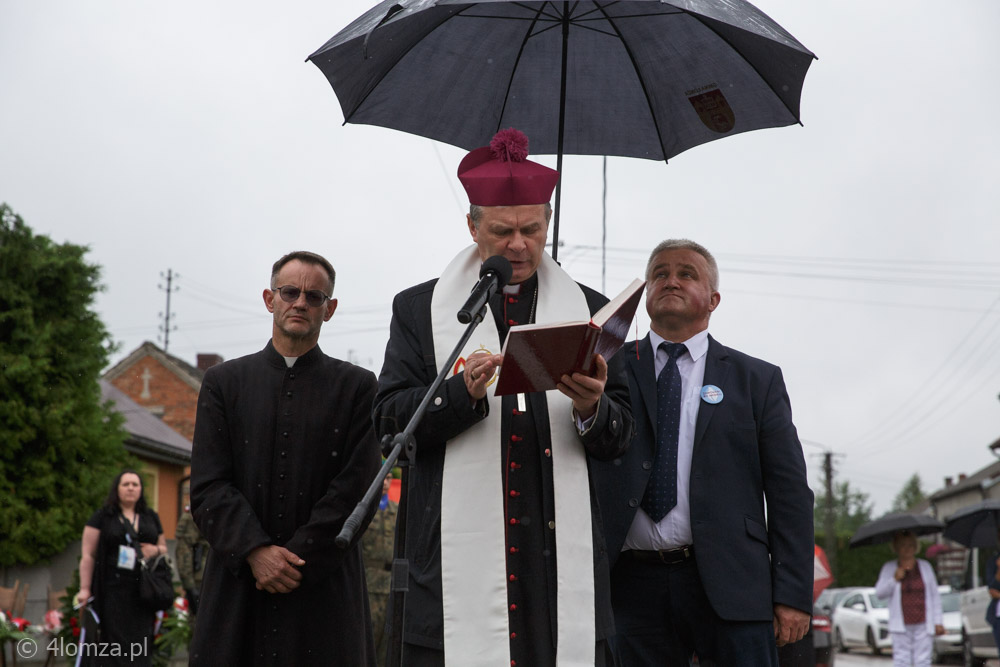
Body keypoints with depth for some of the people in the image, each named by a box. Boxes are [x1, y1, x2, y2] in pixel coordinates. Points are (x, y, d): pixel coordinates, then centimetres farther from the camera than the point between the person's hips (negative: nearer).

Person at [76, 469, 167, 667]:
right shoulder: (102, 517, 4)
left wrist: (156, 550, -2)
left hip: (143, 592, 3)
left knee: (140, 644, 0)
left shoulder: (152, 518, 16)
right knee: (113, 643, -8)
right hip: (112, 590, -3)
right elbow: (88, 555, 0)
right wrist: (85, 588, -8)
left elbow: (164, 546, 22)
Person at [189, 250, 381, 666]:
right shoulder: (223, 382, 11)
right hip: (237, 583, 1)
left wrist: (297, 558, -9)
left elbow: (356, 490, -1)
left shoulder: (357, 387, 7)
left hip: (325, 584, -1)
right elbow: (207, 487, 3)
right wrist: (256, 551, -10)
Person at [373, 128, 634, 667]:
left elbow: (621, 437, 10)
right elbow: (389, 417, 2)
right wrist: (462, 392, -14)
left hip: (561, 552, 1)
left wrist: (591, 409, -12)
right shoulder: (419, 309, 11)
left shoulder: (590, 311, 14)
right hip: (460, 557, -1)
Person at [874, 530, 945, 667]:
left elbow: (935, 596, 10)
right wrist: (895, 579, -16)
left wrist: (938, 622, 5)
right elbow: (880, 593, -2)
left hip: (923, 624, 1)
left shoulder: (925, 566, 9)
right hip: (901, 625, -1)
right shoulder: (889, 568, 6)